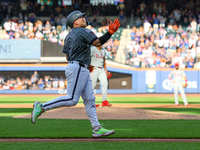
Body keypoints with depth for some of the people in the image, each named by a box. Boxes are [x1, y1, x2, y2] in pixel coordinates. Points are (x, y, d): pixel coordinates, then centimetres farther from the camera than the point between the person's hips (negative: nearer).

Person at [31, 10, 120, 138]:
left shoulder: (69, 36, 20)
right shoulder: (83, 31, -7)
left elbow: (67, 56, 21)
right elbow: (98, 43, -16)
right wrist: (110, 32, -9)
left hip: (83, 70, 10)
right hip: (77, 68, -10)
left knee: (90, 99, 5)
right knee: (72, 99, -12)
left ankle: (97, 129, 2)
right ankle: (41, 107, -9)